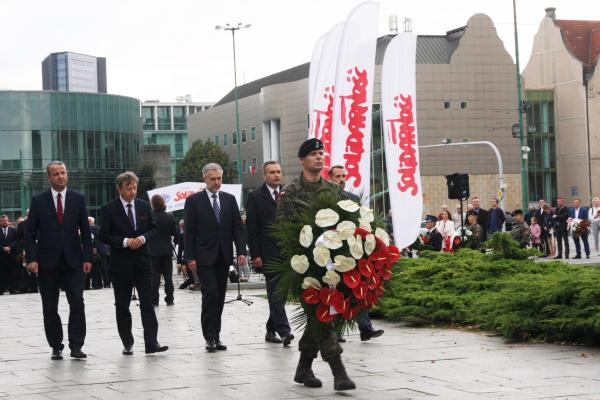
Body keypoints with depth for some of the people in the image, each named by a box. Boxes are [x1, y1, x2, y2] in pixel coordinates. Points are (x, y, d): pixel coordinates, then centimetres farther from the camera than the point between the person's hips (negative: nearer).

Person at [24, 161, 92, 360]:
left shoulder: (78, 199, 5)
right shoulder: (38, 200, 3)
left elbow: (85, 231, 6)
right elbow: (30, 232, 2)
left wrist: (87, 257, -2)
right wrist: (32, 258, -8)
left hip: (73, 261, 0)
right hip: (47, 262, 0)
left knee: (77, 303, -9)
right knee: (50, 308, 5)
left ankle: (76, 346, -3)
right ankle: (56, 347, 14)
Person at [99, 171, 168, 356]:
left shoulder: (144, 206, 6)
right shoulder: (109, 209, -5)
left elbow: (153, 228, 11)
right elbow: (104, 236, -7)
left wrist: (143, 238, -9)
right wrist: (125, 242, -17)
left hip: (142, 260, 2)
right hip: (121, 263, -2)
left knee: (147, 303, -4)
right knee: (122, 305, 5)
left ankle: (151, 342, -7)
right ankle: (127, 344, 14)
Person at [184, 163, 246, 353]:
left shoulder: (230, 200, 10)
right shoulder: (194, 201, 0)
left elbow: (237, 227, 8)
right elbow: (189, 232, -3)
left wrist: (241, 251, -3)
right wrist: (190, 257, -9)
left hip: (223, 257, 4)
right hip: (204, 257, -4)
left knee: (220, 297, 7)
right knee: (210, 294, -13)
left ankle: (215, 336, 14)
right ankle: (210, 337, -8)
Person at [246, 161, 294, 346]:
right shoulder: (255, 196, 0)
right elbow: (251, 228, -3)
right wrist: (255, 255, -9)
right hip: (268, 253, -4)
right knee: (275, 292, -9)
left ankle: (271, 330, 17)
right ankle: (284, 331, -14)